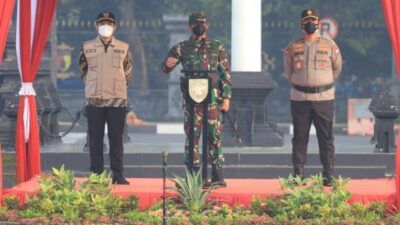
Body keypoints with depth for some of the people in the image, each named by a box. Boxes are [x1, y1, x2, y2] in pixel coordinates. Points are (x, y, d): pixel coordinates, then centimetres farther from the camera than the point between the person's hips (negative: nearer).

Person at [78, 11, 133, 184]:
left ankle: (118, 175, 4)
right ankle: (96, 174, 7)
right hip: (94, 100, 0)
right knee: (95, 139, 2)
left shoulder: (124, 48, 6)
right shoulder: (87, 48, 6)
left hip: (118, 100, 0)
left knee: (116, 139, 1)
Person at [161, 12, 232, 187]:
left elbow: (226, 74, 6)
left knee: (214, 136, 0)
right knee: (192, 136, -1)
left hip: (213, 99, 0)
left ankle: (217, 175, 5)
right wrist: (167, 64, -20)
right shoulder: (182, 48, 9)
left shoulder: (217, 47, 8)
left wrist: (226, 97, -3)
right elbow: (165, 68, 6)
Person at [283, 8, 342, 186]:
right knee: (299, 138, 2)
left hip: (324, 98, -1)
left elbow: (337, 68, 16)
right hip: (299, 98, 1)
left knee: (326, 138, -1)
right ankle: (298, 174, 7)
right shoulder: (292, 47, 6)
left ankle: (328, 175, 2)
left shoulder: (330, 45, 4)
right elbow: (288, 71, 18)